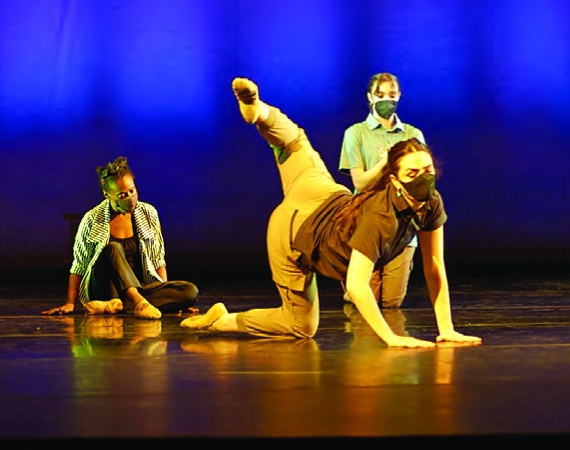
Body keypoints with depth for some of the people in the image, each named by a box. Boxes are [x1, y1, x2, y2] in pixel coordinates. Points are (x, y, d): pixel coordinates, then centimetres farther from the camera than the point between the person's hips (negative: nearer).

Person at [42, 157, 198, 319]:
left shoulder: (148, 213, 3)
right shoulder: (92, 220, -5)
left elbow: (158, 260, 8)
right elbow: (78, 266, 0)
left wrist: (167, 294, -3)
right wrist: (70, 304, -7)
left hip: (139, 287, 3)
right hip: (105, 290, -3)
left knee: (191, 291, -25)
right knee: (113, 248, -32)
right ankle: (139, 304, -50)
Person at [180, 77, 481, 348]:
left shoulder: (431, 204, -25)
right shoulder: (379, 217, -45)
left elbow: (434, 268, -22)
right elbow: (356, 286, -46)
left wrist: (446, 329, -28)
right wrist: (390, 337, -50)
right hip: (295, 236, -5)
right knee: (301, 327, 11)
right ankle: (220, 319, 21)